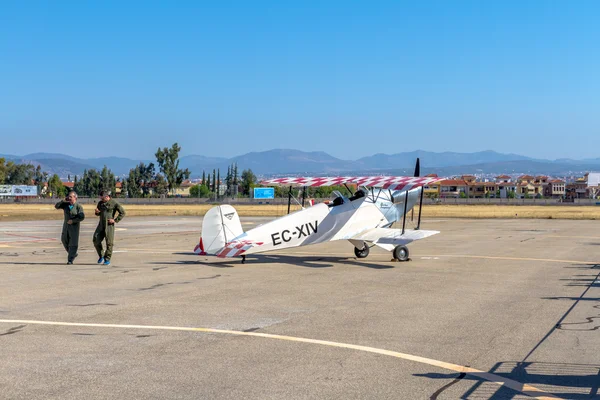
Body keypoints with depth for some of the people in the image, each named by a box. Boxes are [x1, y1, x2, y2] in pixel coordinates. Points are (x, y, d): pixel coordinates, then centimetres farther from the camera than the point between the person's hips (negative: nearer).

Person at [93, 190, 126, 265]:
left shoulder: (114, 203, -5)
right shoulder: (100, 203, 11)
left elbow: (122, 213, -3)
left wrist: (115, 220, -10)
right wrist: (97, 212, 0)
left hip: (109, 225, -5)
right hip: (101, 225, 5)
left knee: (109, 243, -2)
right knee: (96, 241, -2)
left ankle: (107, 259, 7)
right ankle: (101, 256, 17)